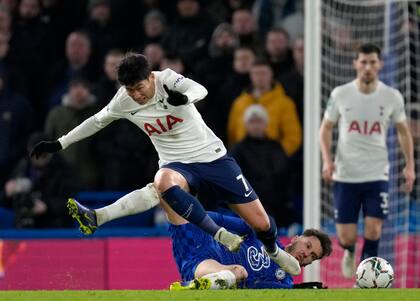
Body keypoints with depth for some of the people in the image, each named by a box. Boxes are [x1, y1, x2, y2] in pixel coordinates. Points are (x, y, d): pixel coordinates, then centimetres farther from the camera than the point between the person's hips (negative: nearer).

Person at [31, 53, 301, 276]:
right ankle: (219, 234, -30)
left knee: (261, 223, -2)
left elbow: (200, 90, -35)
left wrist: (185, 97, -58)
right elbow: (97, 121, 13)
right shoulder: (123, 101, -5)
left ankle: (274, 250, 35)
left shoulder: (166, 79, -16)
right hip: (178, 164, 2)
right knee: (164, 182, -40)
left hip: (213, 155, -2)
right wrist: (59, 144, 12)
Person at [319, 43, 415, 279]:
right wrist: (327, 160, -7)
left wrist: (410, 165, 2)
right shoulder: (340, 95, -3)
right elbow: (326, 128, 8)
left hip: (377, 174, 0)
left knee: (373, 230, -13)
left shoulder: (392, 97, -2)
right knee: (346, 236, -1)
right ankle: (349, 252, 37)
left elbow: (403, 131, 11)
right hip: (345, 175, 0)